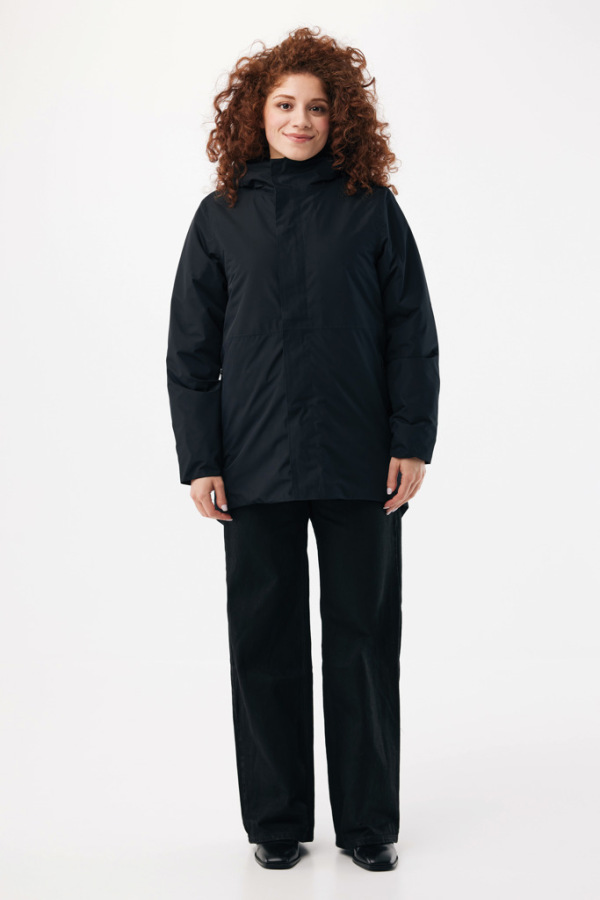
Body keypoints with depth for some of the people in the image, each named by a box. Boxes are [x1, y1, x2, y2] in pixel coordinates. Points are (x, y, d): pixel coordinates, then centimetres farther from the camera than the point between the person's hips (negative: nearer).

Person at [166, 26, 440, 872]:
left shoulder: (372, 208, 4)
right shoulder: (222, 216, 6)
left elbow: (411, 334, 4)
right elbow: (191, 349, 6)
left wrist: (412, 443, -4)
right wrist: (198, 460, -1)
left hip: (360, 466, 0)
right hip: (256, 467, 1)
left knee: (364, 640, 6)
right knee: (266, 641, 7)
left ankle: (369, 819, 19)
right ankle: (277, 819, 21)